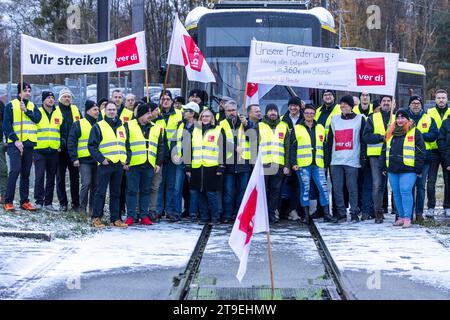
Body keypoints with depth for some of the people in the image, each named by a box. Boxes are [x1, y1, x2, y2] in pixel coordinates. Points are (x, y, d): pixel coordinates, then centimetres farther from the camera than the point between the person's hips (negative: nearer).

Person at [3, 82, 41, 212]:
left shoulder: (32, 106, 15)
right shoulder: (11, 105, 1)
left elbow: (37, 118, -4)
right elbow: (6, 125, -5)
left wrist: (26, 110, -16)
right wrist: (15, 140, -14)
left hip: (29, 144, 5)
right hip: (15, 144, -5)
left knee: (26, 174, 8)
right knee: (15, 170, -15)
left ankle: (24, 201, 14)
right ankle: (8, 202, -12)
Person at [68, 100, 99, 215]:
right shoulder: (79, 124, 2)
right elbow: (71, 142, -1)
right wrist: (74, 158, -9)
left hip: (98, 160, 4)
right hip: (84, 160, -4)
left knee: (95, 185, 6)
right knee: (86, 184, -11)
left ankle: (93, 207, 14)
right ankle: (82, 208, -2)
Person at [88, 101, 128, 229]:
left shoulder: (121, 127, 16)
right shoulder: (98, 127, -1)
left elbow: (125, 146, 23)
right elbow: (92, 146, -6)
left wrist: (125, 160, 9)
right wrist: (101, 159, -14)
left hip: (119, 165, 6)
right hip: (105, 164, -5)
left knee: (116, 193, 8)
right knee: (101, 192, -5)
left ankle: (115, 219, 12)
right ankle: (96, 218, 0)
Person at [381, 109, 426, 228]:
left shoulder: (415, 132, 1)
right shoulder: (390, 133, 16)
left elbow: (420, 151, -1)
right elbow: (384, 150, 22)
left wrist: (418, 168, -7)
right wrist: (384, 167, 16)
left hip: (408, 170, -6)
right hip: (392, 169, 6)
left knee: (405, 191, -14)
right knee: (396, 193, 7)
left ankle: (407, 218, -12)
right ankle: (401, 217, 16)